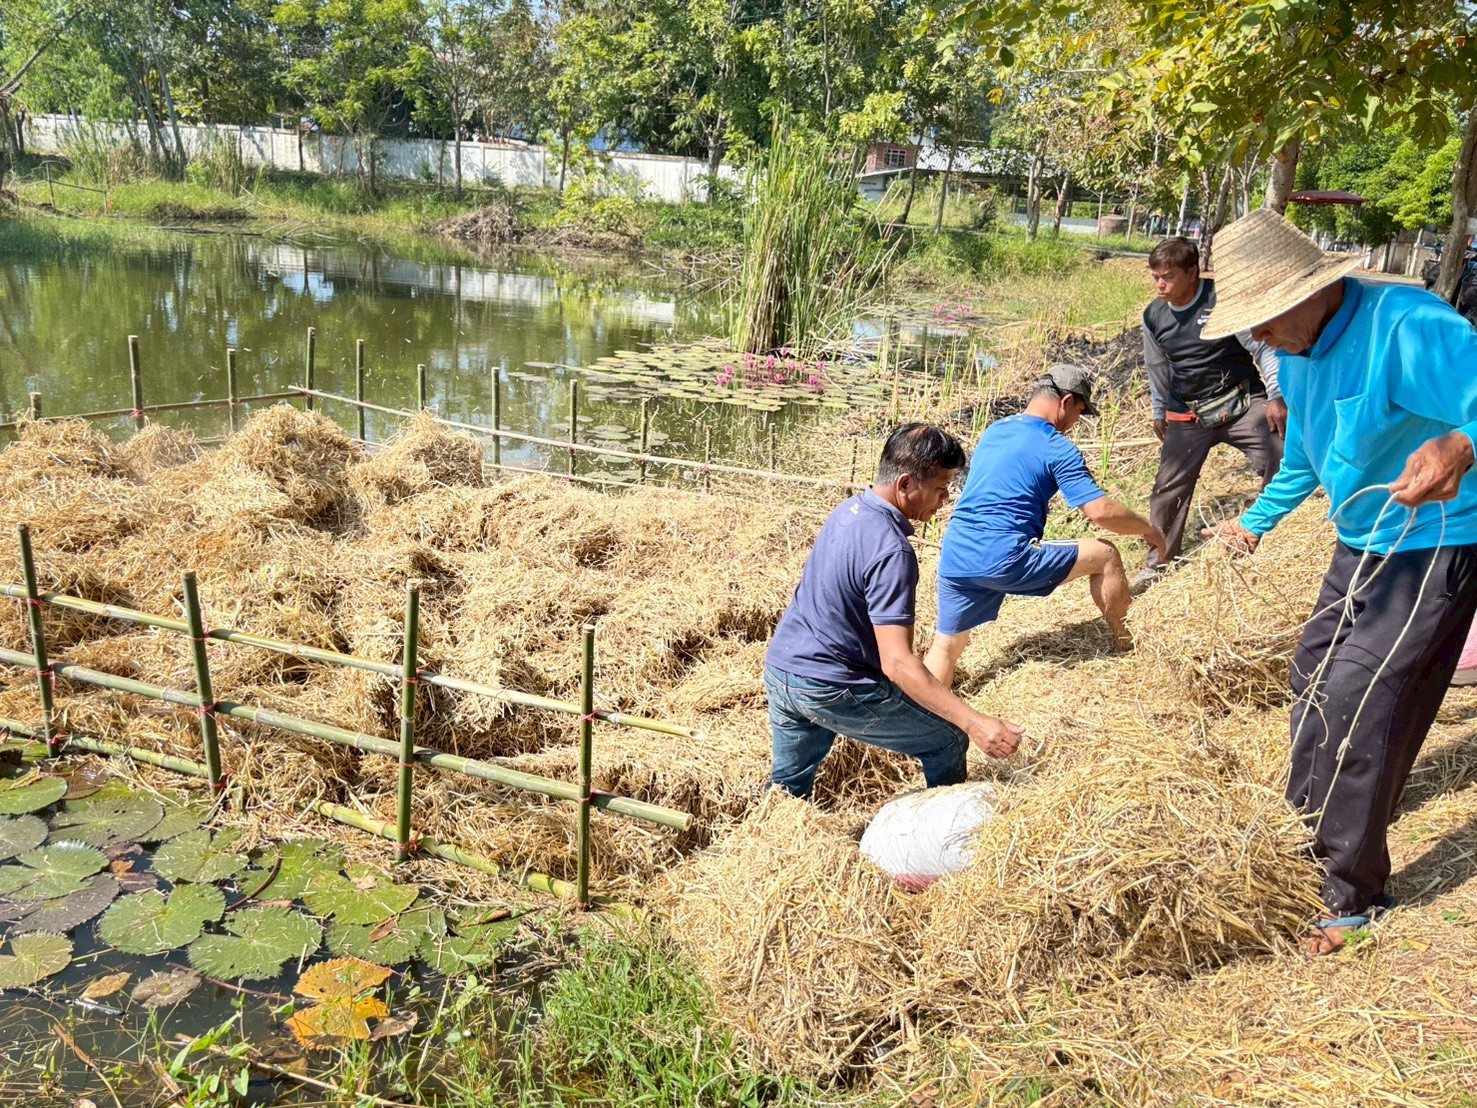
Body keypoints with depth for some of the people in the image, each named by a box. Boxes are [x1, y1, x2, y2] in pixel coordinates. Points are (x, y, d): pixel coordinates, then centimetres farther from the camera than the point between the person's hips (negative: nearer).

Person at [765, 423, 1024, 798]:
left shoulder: (850, 508, 4)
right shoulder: (891, 551, -23)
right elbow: (896, 662, -28)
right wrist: (973, 723, -30)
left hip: (778, 670, 8)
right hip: (831, 689, -8)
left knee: (787, 792, 22)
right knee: (948, 742, 7)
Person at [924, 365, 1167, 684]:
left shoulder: (993, 430, 19)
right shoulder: (1056, 447, -4)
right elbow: (1101, 512, -10)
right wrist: (1148, 529, 8)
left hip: (954, 559, 7)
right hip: (1004, 560, -7)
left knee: (945, 648, 14)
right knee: (1105, 556, 11)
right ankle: (1127, 648, 27)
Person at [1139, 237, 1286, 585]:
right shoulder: (1153, 316, 0)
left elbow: (1262, 347, -11)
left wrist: (1276, 396, -16)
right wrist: (1159, 413, 23)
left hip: (1241, 401, -3)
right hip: (1188, 414, 3)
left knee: (1282, 462, -15)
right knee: (1169, 485, 2)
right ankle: (1158, 562, 16)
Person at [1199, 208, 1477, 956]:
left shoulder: (1405, 325, -27)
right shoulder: (1298, 353, 2)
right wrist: (1255, 522, 27)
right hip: (1363, 545, 9)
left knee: (1356, 706, -10)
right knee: (1315, 671, 20)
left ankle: (1353, 897, 7)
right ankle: (1311, 830, 43)